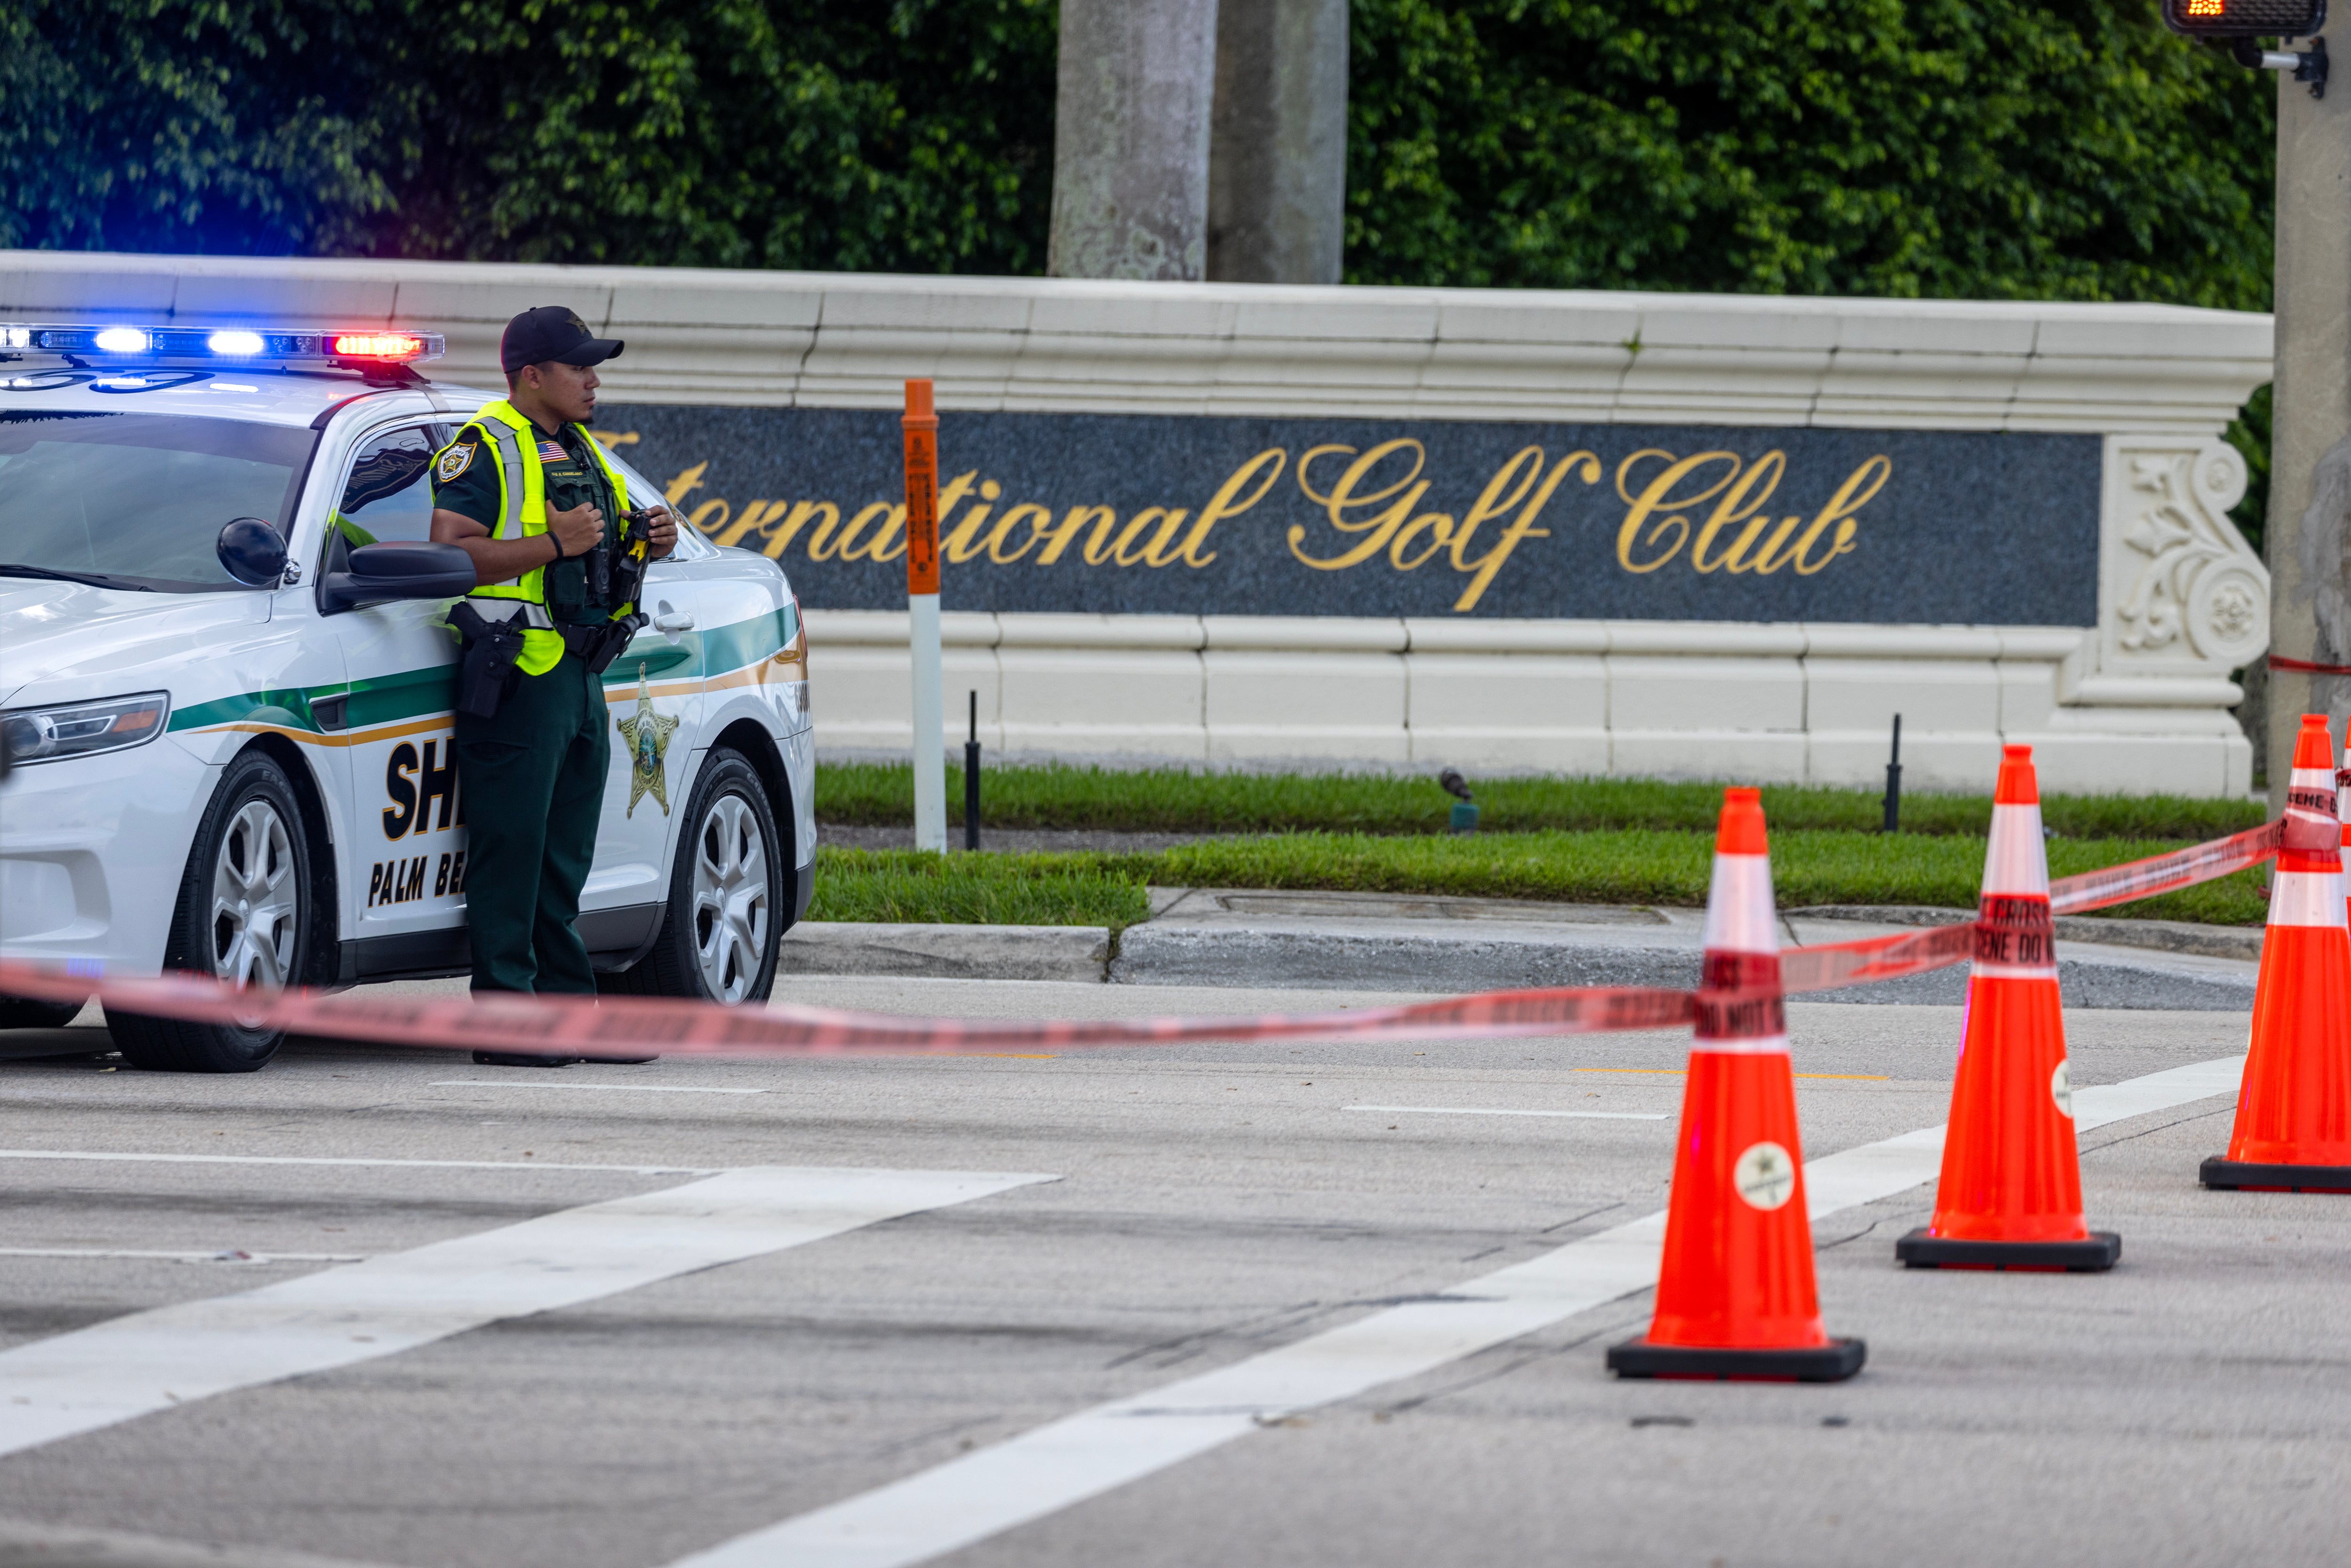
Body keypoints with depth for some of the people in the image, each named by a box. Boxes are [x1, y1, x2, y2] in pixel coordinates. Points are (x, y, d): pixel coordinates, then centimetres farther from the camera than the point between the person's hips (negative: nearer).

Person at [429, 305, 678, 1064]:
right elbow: (449, 555, -18)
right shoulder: (486, 450, -7)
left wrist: (650, 540, 8)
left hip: (581, 679, 9)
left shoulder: (581, 451, 20)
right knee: (510, 853, -8)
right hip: (519, 679, -9)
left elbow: (604, 555, 30)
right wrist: (555, 544, -21)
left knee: (564, 859, 11)